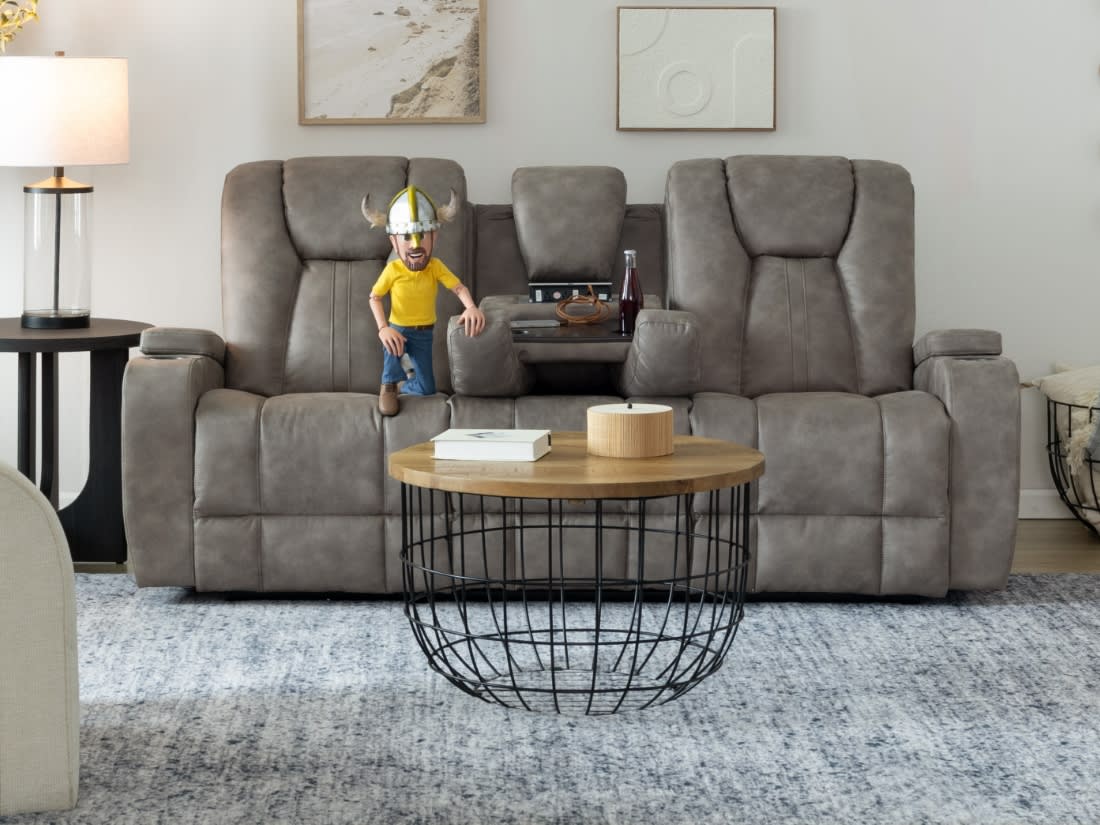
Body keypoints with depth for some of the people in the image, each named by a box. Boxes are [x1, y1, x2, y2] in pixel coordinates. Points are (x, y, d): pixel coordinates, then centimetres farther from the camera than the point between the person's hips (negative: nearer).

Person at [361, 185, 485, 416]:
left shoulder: (435, 267, -13)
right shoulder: (393, 270, -17)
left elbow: (459, 287, -17)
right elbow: (374, 297, -9)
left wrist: (471, 307, -39)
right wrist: (383, 328, -22)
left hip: (424, 333, 3)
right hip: (398, 329, -3)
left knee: (426, 389, 4)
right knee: (392, 347, -40)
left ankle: (407, 384, 39)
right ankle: (389, 385, -15)